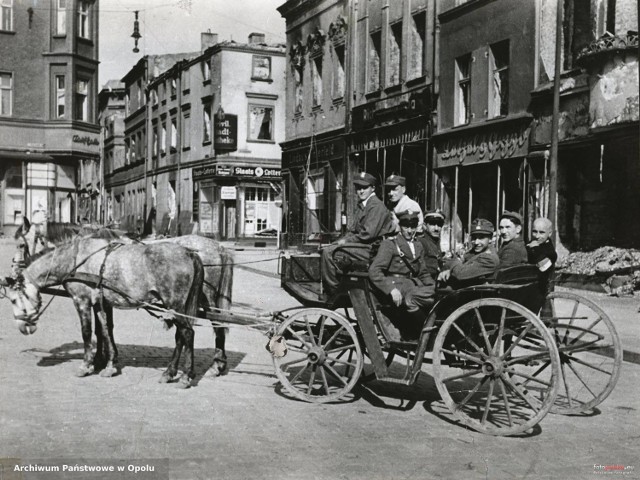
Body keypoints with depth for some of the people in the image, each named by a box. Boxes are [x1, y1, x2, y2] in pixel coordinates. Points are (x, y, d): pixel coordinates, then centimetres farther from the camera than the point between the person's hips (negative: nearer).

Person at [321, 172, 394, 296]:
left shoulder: (376, 205, -13)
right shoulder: (363, 205, 19)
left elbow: (368, 234, -22)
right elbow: (354, 231, 21)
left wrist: (346, 241, -14)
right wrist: (342, 240, 2)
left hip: (370, 250, -10)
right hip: (363, 246, 10)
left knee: (329, 253, -20)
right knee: (326, 249, 8)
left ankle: (333, 293, -10)